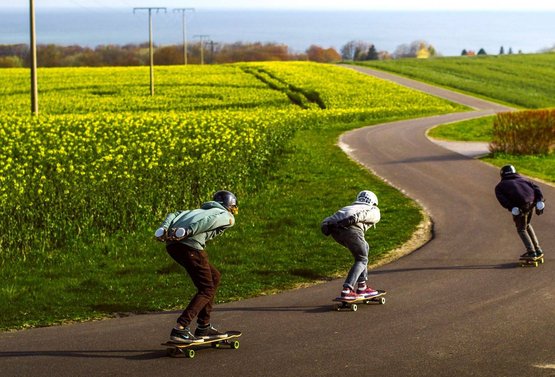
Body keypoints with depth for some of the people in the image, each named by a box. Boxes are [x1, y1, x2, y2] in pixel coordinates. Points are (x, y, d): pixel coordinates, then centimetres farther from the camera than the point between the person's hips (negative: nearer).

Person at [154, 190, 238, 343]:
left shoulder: (201, 210, 38)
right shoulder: (228, 217, 19)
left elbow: (175, 215, 20)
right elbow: (212, 220, -5)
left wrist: (163, 230, 4)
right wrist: (188, 232, -18)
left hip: (172, 244, 7)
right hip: (190, 245, -7)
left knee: (214, 276, 22)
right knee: (207, 289, 2)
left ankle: (203, 327, 23)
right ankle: (180, 329, -13)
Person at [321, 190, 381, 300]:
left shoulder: (349, 207, 42)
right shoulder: (374, 210, 29)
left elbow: (330, 219, 21)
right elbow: (366, 214, 3)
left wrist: (325, 225, 2)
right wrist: (355, 219, -15)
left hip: (335, 229, 6)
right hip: (350, 228, -6)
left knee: (364, 248, 27)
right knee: (361, 259, 11)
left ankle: (362, 287, 26)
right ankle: (346, 290, -8)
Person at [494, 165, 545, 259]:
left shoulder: (500, 186, 22)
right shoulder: (522, 179, 32)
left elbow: (502, 199, -1)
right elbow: (535, 188, 14)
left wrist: (512, 208, -11)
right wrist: (539, 202, 3)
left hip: (520, 205, -4)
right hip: (532, 202, 4)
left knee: (521, 229, 15)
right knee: (527, 225, 27)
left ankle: (531, 252, 3)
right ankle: (538, 250, 26)